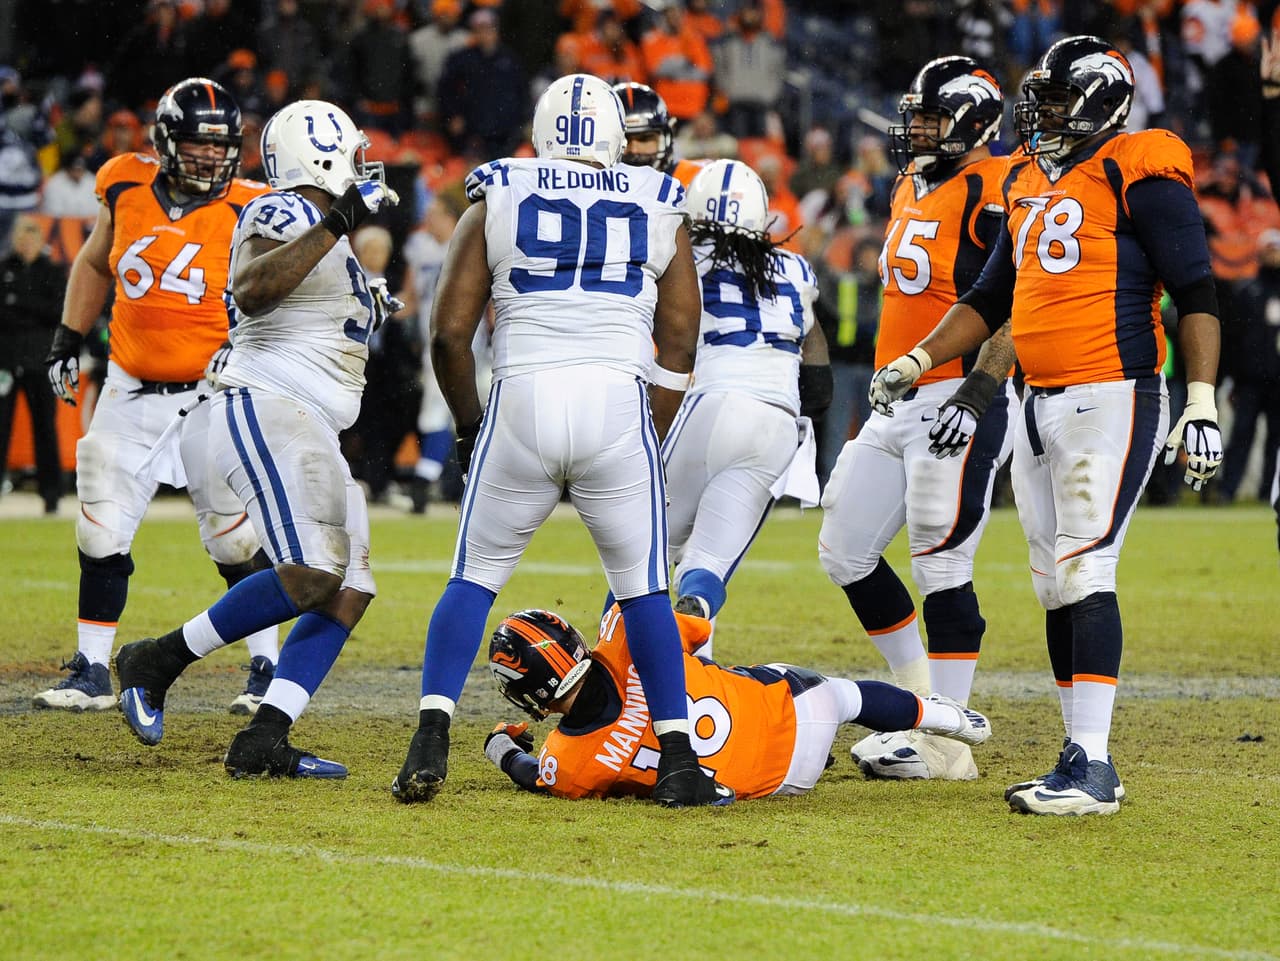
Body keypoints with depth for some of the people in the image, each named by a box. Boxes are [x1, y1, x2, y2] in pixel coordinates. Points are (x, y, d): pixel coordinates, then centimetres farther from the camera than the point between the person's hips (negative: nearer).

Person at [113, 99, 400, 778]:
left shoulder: (319, 230, 25)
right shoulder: (286, 214, -6)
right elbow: (249, 290, -26)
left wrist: (360, 311, 35)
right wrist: (334, 227, -27)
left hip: (311, 435, 11)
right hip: (264, 409, -11)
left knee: (349, 590, 0)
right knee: (310, 575, -24)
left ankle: (261, 743, -8)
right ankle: (154, 663, -12)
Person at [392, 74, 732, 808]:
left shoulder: (497, 203, 11)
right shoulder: (659, 211, 13)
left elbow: (449, 332, 7)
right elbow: (679, 346, 12)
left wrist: (469, 423, 20)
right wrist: (654, 441, 20)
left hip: (522, 400, 0)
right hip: (618, 403, 0)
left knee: (475, 577, 12)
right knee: (643, 589, 10)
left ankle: (431, 740, -2)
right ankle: (679, 762, 6)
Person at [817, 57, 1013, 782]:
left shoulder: (994, 195, -13)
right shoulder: (915, 186, 15)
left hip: (959, 402, -10)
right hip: (898, 406, 10)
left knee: (941, 565, -8)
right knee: (846, 552, 12)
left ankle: (946, 744, -3)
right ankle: (922, 700, 23)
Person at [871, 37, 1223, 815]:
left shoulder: (1139, 175, -8)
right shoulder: (1030, 183, 17)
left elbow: (1196, 293, -11)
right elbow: (992, 298, 27)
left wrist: (1203, 406, -18)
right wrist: (917, 362, 20)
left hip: (1110, 400, -8)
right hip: (1041, 403, 8)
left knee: (1083, 571, -15)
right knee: (1056, 583, 8)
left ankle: (1092, 764, -16)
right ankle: (1082, 767, 12)